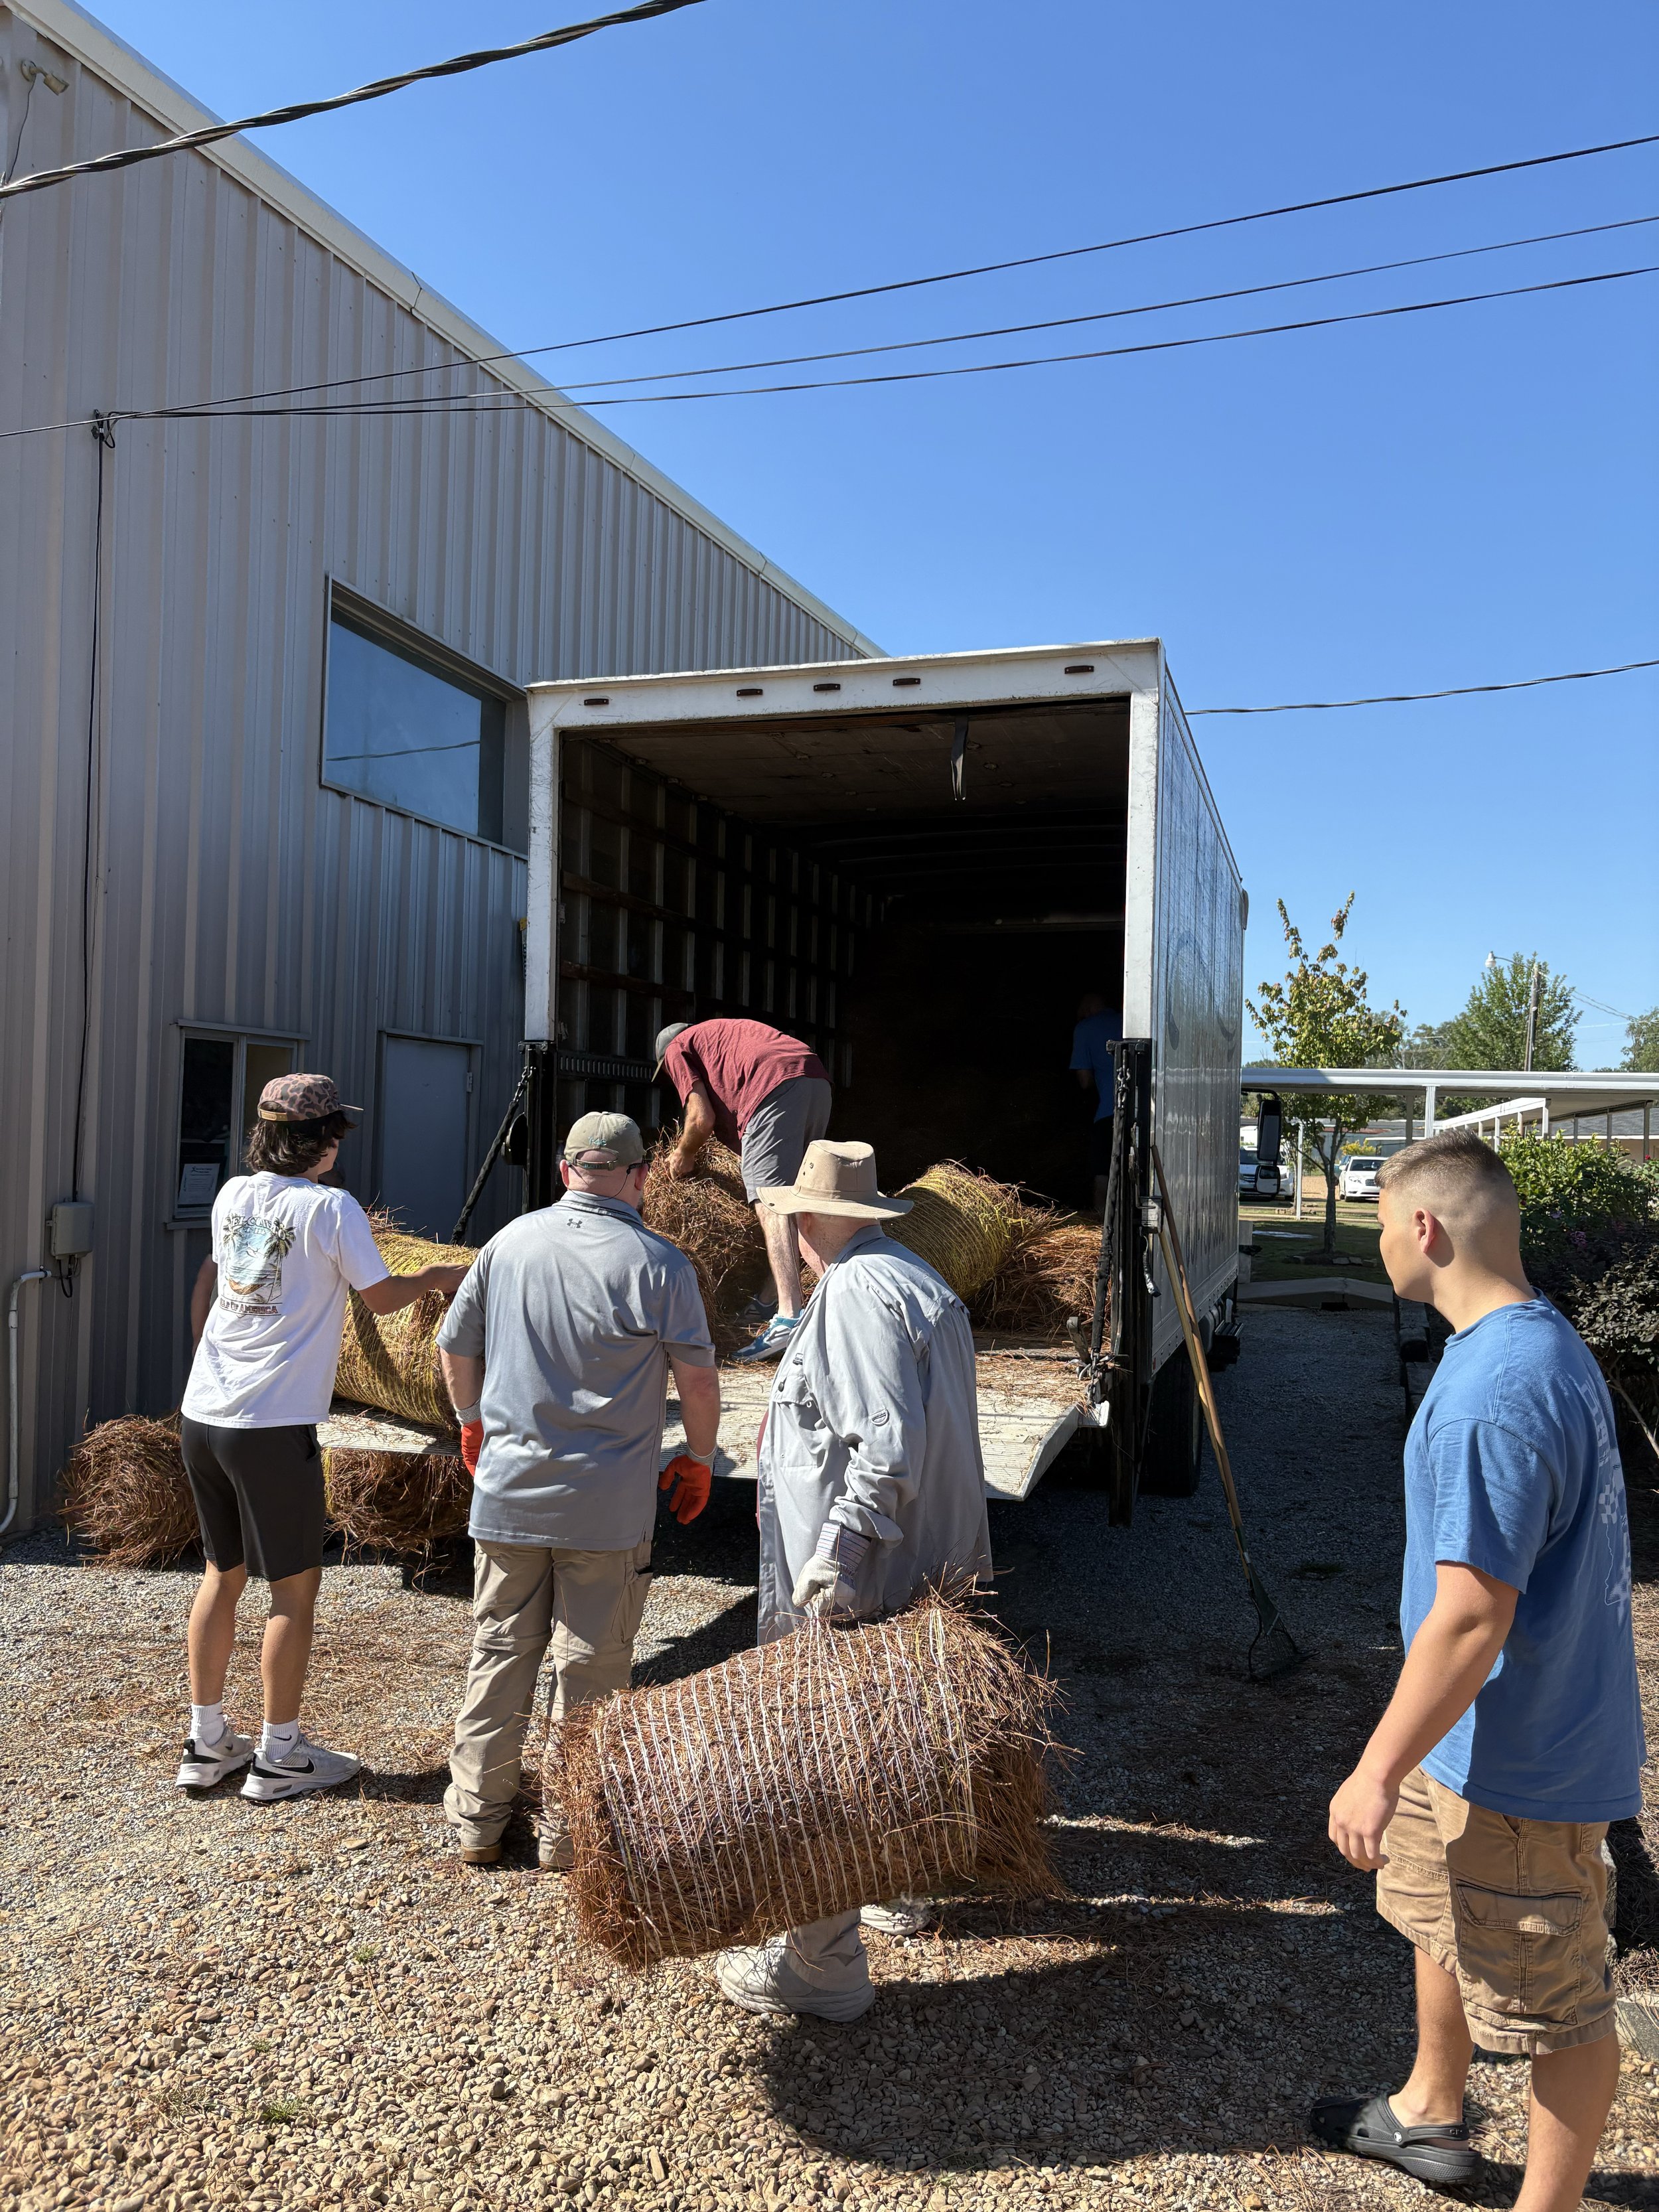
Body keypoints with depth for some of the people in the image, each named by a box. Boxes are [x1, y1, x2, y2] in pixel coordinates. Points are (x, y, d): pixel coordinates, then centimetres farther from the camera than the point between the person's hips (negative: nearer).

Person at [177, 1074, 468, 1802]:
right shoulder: (332, 1208, -11)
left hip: (203, 1413, 7)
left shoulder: (233, 1195, 7)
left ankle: (207, 1742, 28)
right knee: (295, 1587, 6)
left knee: (223, 1573, 19)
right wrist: (435, 1278, 18)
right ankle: (279, 1756, 15)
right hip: (275, 1425, -7)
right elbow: (381, 1297, 0)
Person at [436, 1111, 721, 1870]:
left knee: (498, 1652, 16)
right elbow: (699, 1381, -8)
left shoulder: (511, 1242, 2)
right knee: (590, 1669, 9)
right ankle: (568, 1832, 19)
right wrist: (698, 1459, 9)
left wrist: (474, 1424, 27)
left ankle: (476, 1820, 26)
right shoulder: (659, 1264, -10)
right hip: (607, 1507, -3)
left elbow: (454, 1347, 11)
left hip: (507, 1492, 4)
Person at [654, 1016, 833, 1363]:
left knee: (770, 1201, -15)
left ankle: (790, 1317, -27)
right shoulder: (724, 1033, 41)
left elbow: (702, 1118, 6)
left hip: (775, 1088, -8)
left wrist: (683, 1156, 24)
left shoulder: (677, 1050, 19)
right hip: (817, 1078, 8)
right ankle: (771, 1301, 20)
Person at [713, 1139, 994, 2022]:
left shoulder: (857, 1292, -19)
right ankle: (893, 1888, 44)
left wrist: (832, 1559, -27)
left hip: (844, 1584, -10)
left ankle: (824, 1964, 12)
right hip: (921, 1567, 10)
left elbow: (886, 1449, -27)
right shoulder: (917, 1279, 12)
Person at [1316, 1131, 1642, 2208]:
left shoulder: (1491, 1394, -31)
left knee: (1558, 2001, 10)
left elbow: (1470, 1619, -30)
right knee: (1442, 1919, 27)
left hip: (1521, 1756, -10)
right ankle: (1432, 2113, 49)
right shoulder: (1553, 1345, 2)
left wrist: (1377, 1772, -20)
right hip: (1481, 1731, 10)